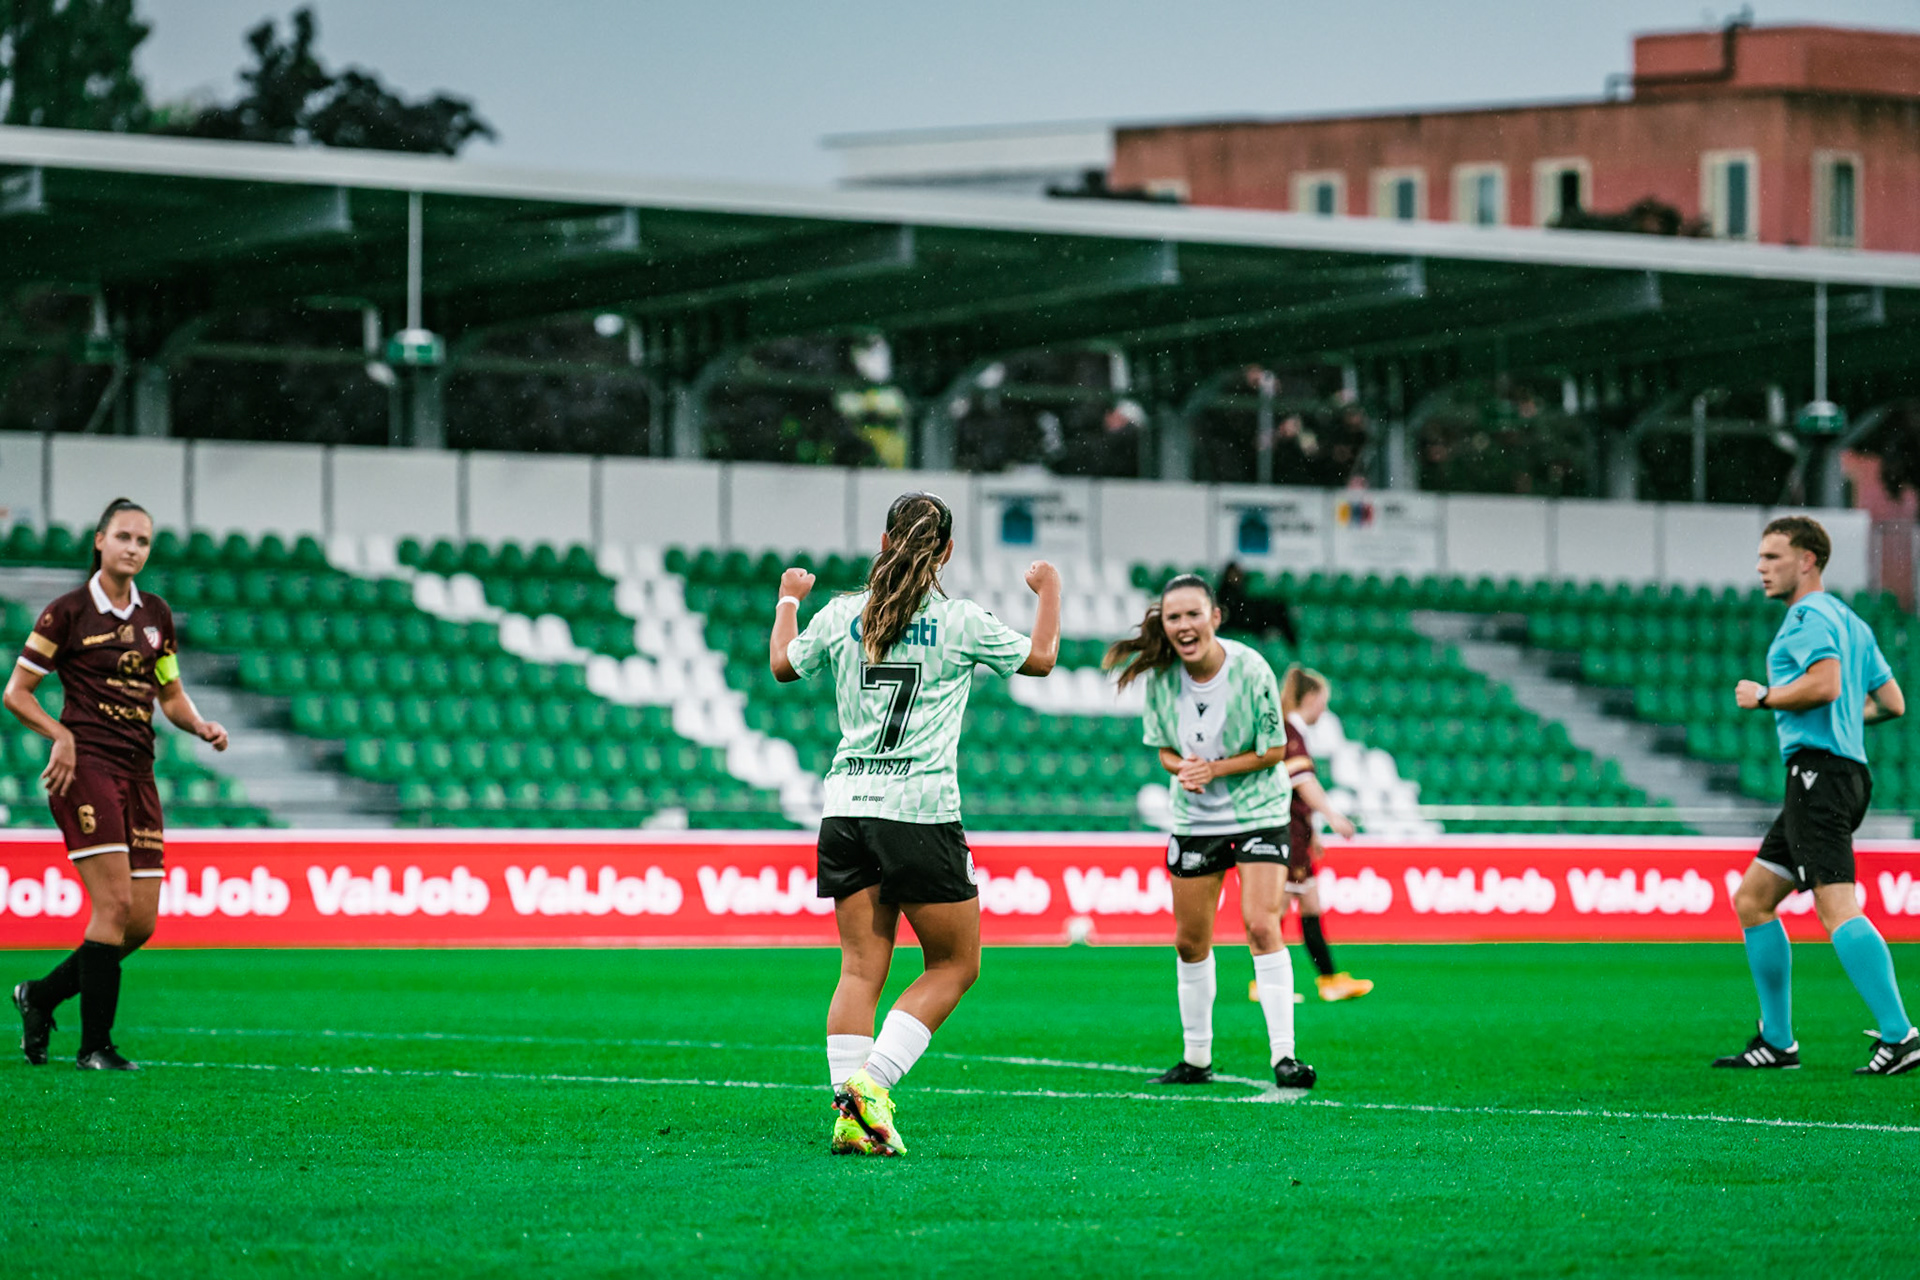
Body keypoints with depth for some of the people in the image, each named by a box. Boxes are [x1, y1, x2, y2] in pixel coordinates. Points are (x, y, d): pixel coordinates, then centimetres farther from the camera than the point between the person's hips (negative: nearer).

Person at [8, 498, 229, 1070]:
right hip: (85, 767, -6)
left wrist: (201, 727, 3)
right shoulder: (68, 612, -3)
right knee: (115, 903, -16)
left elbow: (171, 694, 23)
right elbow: (16, 691, 0)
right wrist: (60, 734, -15)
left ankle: (40, 997, 23)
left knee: (141, 923, 2)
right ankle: (95, 1045, -8)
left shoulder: (156, 616, 13)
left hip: (138, 773, 6)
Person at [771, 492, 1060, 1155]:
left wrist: (789, 599, 43)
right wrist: (1049, 591, 30)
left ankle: (850, 1116, -5)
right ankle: (870, 1083, -10)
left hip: (846, 806, 4)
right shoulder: (960, 622, -3)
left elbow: (783, 664, 25)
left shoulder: (842, 615, 6)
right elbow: (1040, 658, 13)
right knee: (954, 965, 7)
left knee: (860, 968, 6)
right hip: (920, 809, -4)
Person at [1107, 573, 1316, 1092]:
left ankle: (1283, 1056, -17)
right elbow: (1164, 747, 6)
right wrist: (1181, 768, -17)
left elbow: (1275, 750, -10)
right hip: (1194, 819, 4)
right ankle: (1196, 1059, 24)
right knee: (1190, 940, 9)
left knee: (1261, 925, -18)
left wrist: (1215, 768, -21)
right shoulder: (1160, 677, -8)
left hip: (1258, 812, -4)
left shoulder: (1250, 670, -18)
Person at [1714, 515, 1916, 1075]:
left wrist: (1763, 697, -8)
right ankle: (1777, 1043, 14)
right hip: (1846, 773, 11)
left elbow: (1825, 683, -22)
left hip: (1819, 769, -11)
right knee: (1751, 900, 13)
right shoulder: (1849, 622, 23)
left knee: (1836, 905, -19)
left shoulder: (1809, 614, -6)